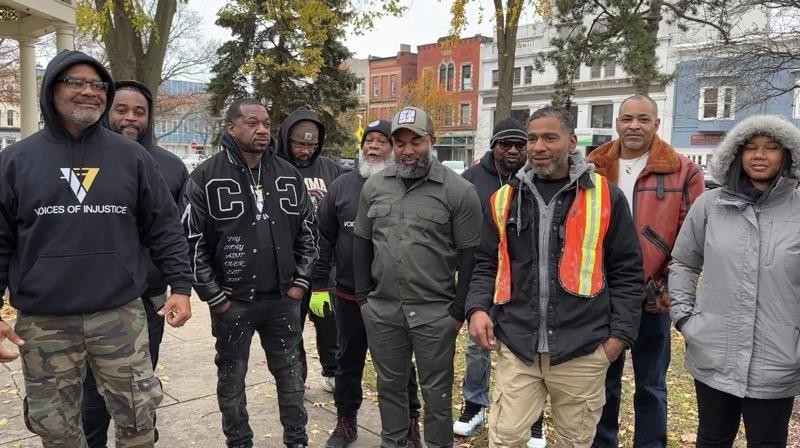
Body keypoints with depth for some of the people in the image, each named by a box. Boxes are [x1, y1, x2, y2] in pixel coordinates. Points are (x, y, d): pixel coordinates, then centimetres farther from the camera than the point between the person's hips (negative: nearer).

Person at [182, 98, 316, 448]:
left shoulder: (289, 175, 5)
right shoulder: (205, 178, -7)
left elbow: (308, 231, 10)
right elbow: (192, 241, -8)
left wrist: (300, 281, 4)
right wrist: (213, 295, -8)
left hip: (283, 298, 3)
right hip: (231, 302, -3)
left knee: (290, 373, 14)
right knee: (232, 377, 13)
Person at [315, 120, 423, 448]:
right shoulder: (342, 186, 1)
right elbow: (324, 238, 3)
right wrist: (319, 284, 0)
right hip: (349, 295, 2)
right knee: (349, 361, 17)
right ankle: (346, 421, 35)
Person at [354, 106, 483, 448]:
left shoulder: (458, 190, -8)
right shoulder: (374, 186, 5)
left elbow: (470, 255, -7)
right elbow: (362, 243, 11)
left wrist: (459, 310, -9)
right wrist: (363, 297, 7)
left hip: (435, 312, -4)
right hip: (381, 308, 4)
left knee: (436, 392, 11)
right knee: (390, 385, 19)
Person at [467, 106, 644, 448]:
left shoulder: (605, 196, -1)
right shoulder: (505, 199, 7)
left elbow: (626, 271, 2)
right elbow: (487, 265, 12)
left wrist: (620, 332, -2)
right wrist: (478, 307, -4)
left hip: (582, 351, -1)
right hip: (516, 346, 2)